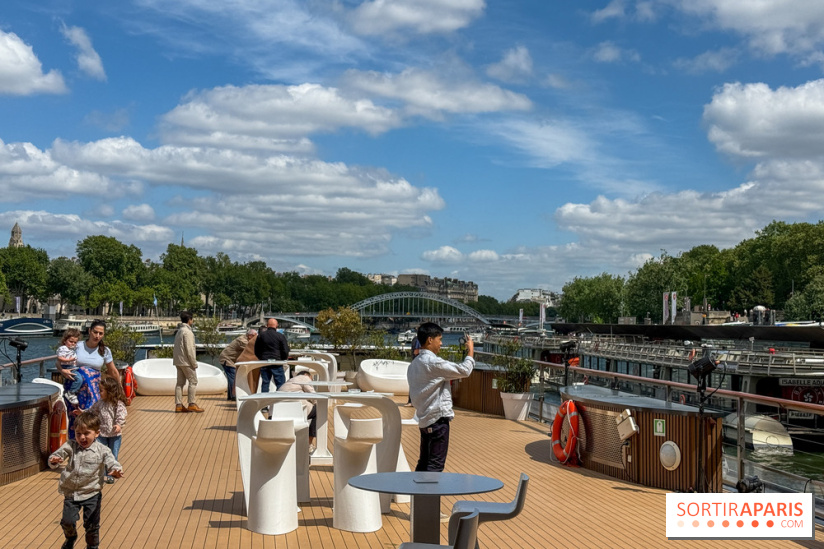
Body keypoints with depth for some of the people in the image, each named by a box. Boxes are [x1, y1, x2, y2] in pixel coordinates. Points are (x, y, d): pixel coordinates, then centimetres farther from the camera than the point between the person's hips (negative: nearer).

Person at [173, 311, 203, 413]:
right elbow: (189, 349, -19)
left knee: (180, 382, 8)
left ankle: (178, 405, 8)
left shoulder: (179, 331, 15)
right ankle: (192, 404, -3)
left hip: (178, 361, 9)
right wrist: (194, 363, -14)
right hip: (186, 361, -9)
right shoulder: (187, 332, -15)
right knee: (193, 381, -3)